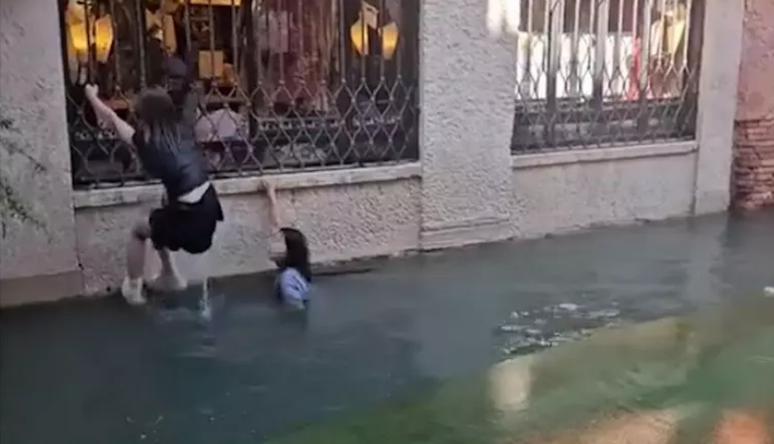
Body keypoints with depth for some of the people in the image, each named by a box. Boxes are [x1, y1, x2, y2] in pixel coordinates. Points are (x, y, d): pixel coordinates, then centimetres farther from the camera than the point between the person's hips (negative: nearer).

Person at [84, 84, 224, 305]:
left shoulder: (146, 142, -8)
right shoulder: (178, 131, 8)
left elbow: (112, 118, 10)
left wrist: (91, 95, 26)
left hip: (189, 216, -7)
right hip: (208, 206, 7)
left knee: (138, 231, 21)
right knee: (156, 223, 31)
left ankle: (133, 289, 30)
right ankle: (171, 276, 42)